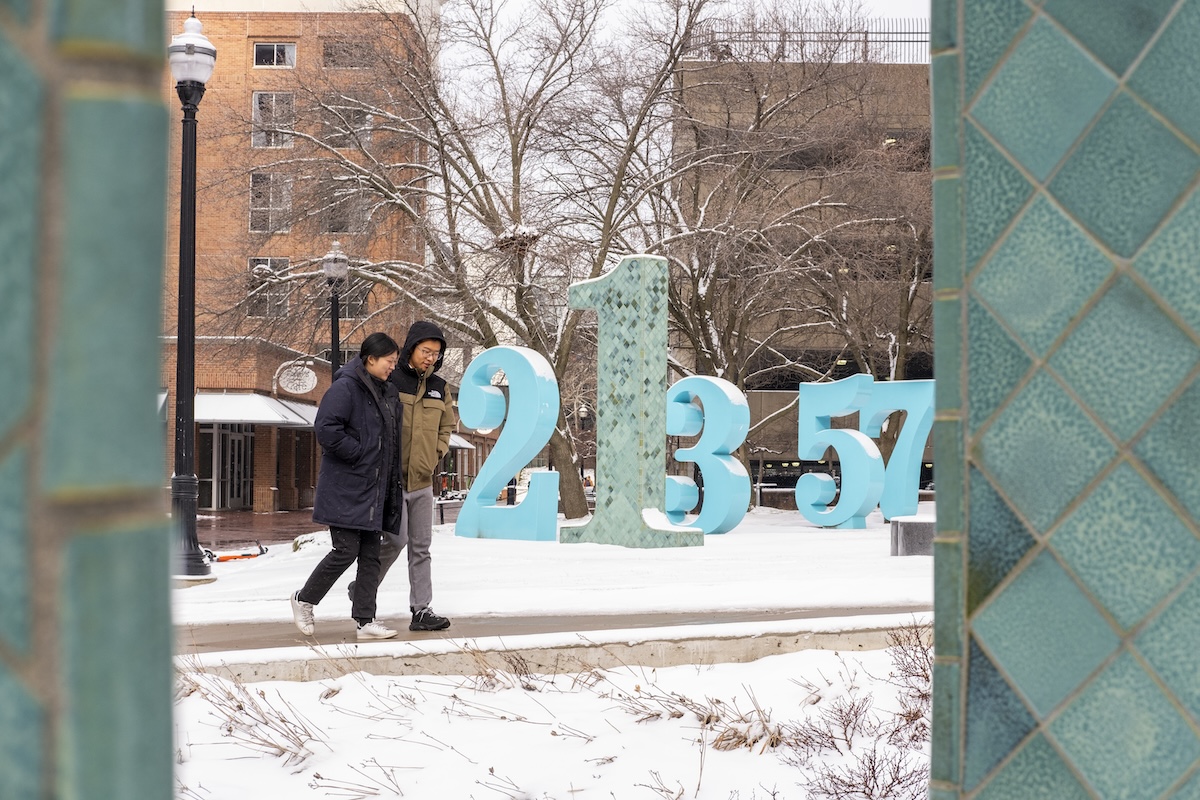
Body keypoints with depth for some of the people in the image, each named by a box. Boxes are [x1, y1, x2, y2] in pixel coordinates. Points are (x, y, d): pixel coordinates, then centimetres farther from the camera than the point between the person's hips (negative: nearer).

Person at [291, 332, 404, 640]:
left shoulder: (387, 392, 14)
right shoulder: (345, 388, -12)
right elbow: (326, 429, -22)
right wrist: (359, 454, -16)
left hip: (375, 488, 8)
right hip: (346, 489, -8)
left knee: (371, 555, 5)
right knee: (346, 551, -7)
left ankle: (366, 620, 8)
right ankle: (303, 600, 14)